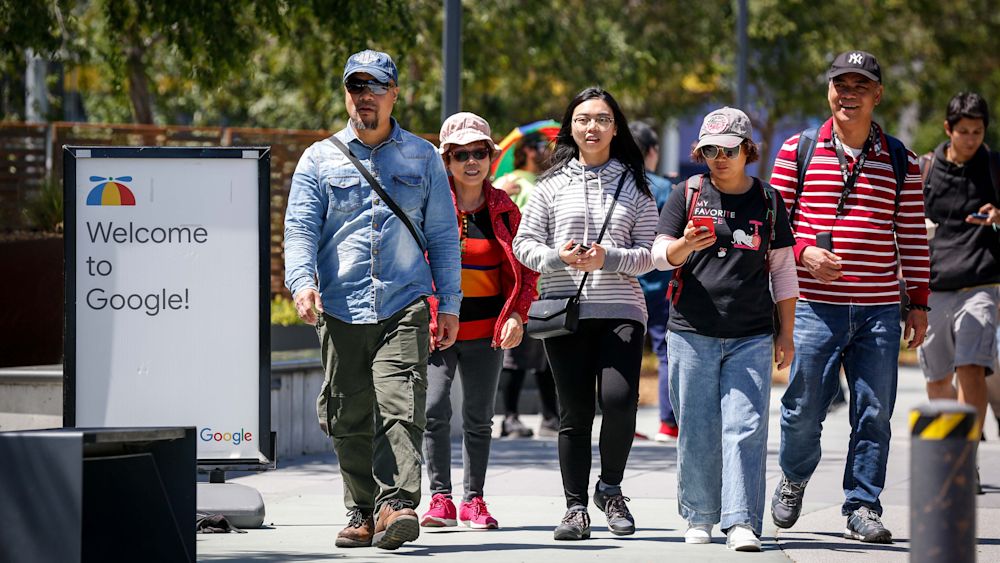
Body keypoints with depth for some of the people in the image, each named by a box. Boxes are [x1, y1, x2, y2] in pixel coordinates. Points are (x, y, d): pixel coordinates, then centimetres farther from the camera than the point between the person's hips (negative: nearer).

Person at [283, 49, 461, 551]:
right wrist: (302, 282, -17)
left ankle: (396, 505, -25)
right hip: (341, 308, 1)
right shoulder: (320, 160, 11)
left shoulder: (422, 157, 13)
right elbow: (300, 228, 2)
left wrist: (449, 304, 8)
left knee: (400, 406, -17)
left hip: (404, 306, -1)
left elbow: (442, 234, 15)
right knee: (350, 419, 3)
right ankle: (362, 511, 14)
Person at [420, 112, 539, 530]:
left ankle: (474, 500, 18)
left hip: (486, 329, 2)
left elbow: (524, 268, 10)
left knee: (478, 417, 9)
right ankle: (440, 498, -6)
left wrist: (517, 315, -4)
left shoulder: (503, 210, 6)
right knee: (435, 409, -14)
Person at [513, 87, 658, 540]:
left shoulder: (634, 184, 9)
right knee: (575, 412, 0)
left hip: (621, 310, -1)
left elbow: (650, 253, 5)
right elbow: (524, 244, 10)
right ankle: (575, 507, 9)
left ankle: (610, 488, 5)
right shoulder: (552, 184, 10)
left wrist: (608, 259, -12)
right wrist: (558, 258, -10)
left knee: (618, 399, -18)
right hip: (565, 311, 1)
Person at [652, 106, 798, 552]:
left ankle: (741, 522, -14)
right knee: (697, 431, 4)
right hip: (693, 333, 0)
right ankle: (699, 516, 18)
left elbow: (783, 270, 13)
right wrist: (685, 245, -20)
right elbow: (659, 255, 3)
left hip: (751, 336, 0)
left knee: (745, 429, -10)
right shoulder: (688, 194, 6)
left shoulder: (768, 201, 9)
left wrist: (787, 332, 9)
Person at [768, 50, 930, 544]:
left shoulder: (899, 161, 9)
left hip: (879, 311, 1)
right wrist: (803, 252, -11)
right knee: (804, 408, 1)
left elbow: (913, 237, 11)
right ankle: (794, 477, 29)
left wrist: (919, 304, 8)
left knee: (873, 414, -1)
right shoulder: (797, 151, 5)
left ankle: (862, 506, 9)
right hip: (814, 305, -1)